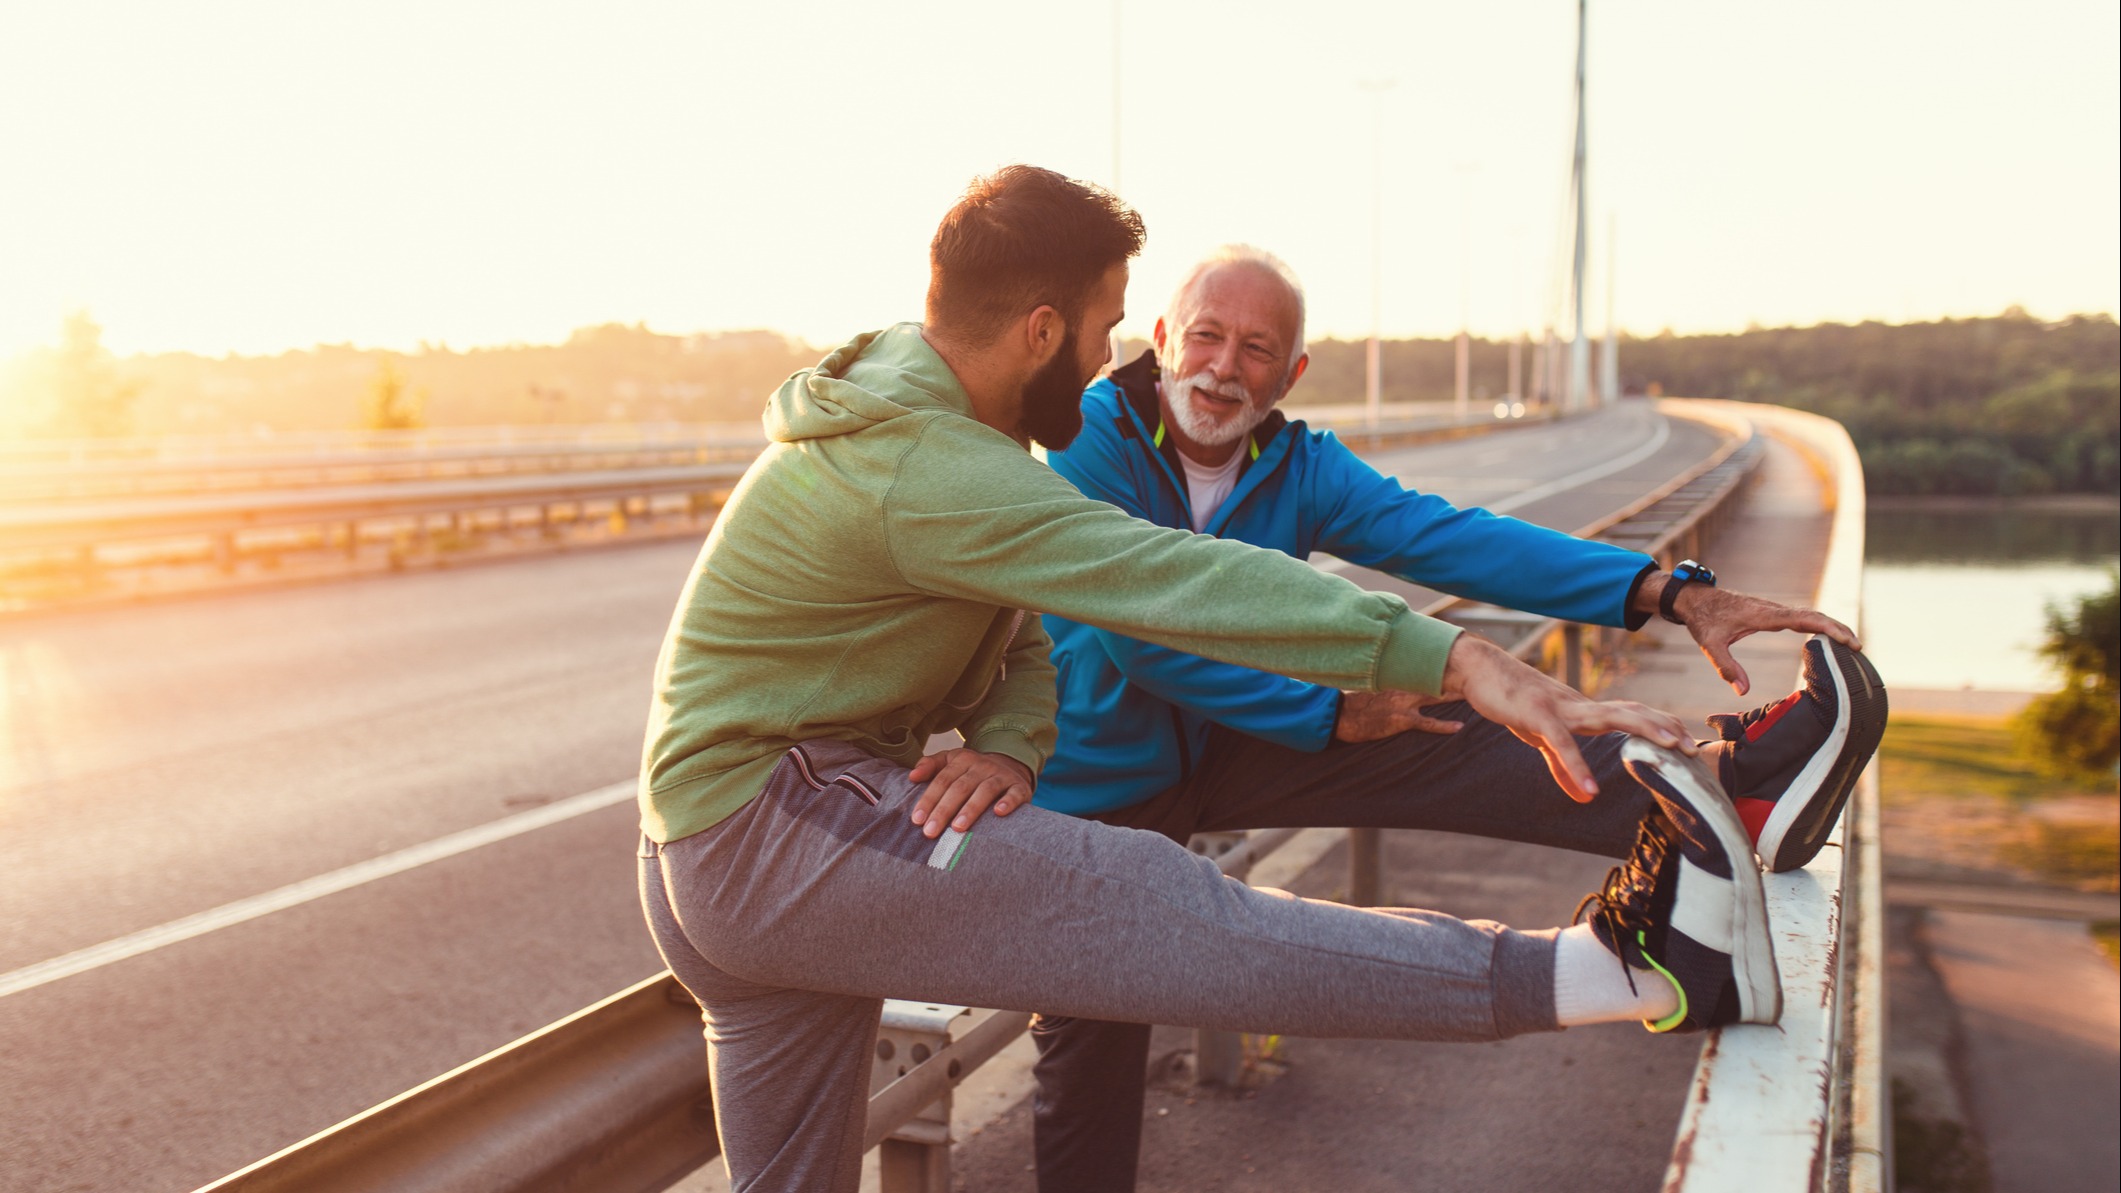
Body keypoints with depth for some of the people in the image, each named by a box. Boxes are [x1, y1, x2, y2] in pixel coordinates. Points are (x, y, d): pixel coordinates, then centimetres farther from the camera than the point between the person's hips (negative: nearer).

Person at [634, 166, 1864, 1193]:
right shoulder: (921, 464, -22)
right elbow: (1176, 579, -30)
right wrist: (1456, 657, -33)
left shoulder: (915, 402, 11)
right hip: (773, 825, -11)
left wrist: (1004, 743, -12)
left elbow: (1014, 627, 10)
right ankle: (1601, 972, -30)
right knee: (1165, 910, -23)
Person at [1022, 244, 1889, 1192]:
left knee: (1439, 745, -17)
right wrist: (1332, 712, -24)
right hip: (1095, 789, -3)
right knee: (1090, 1059, 0)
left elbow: (1448, 538, -18)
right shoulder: (1087, 442, -21)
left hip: (1220, 752, 4)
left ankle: (1733, 791, -28)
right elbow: (1140, 636, -28)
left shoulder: (1299, 466, -5)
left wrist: (1669, 592, -31)